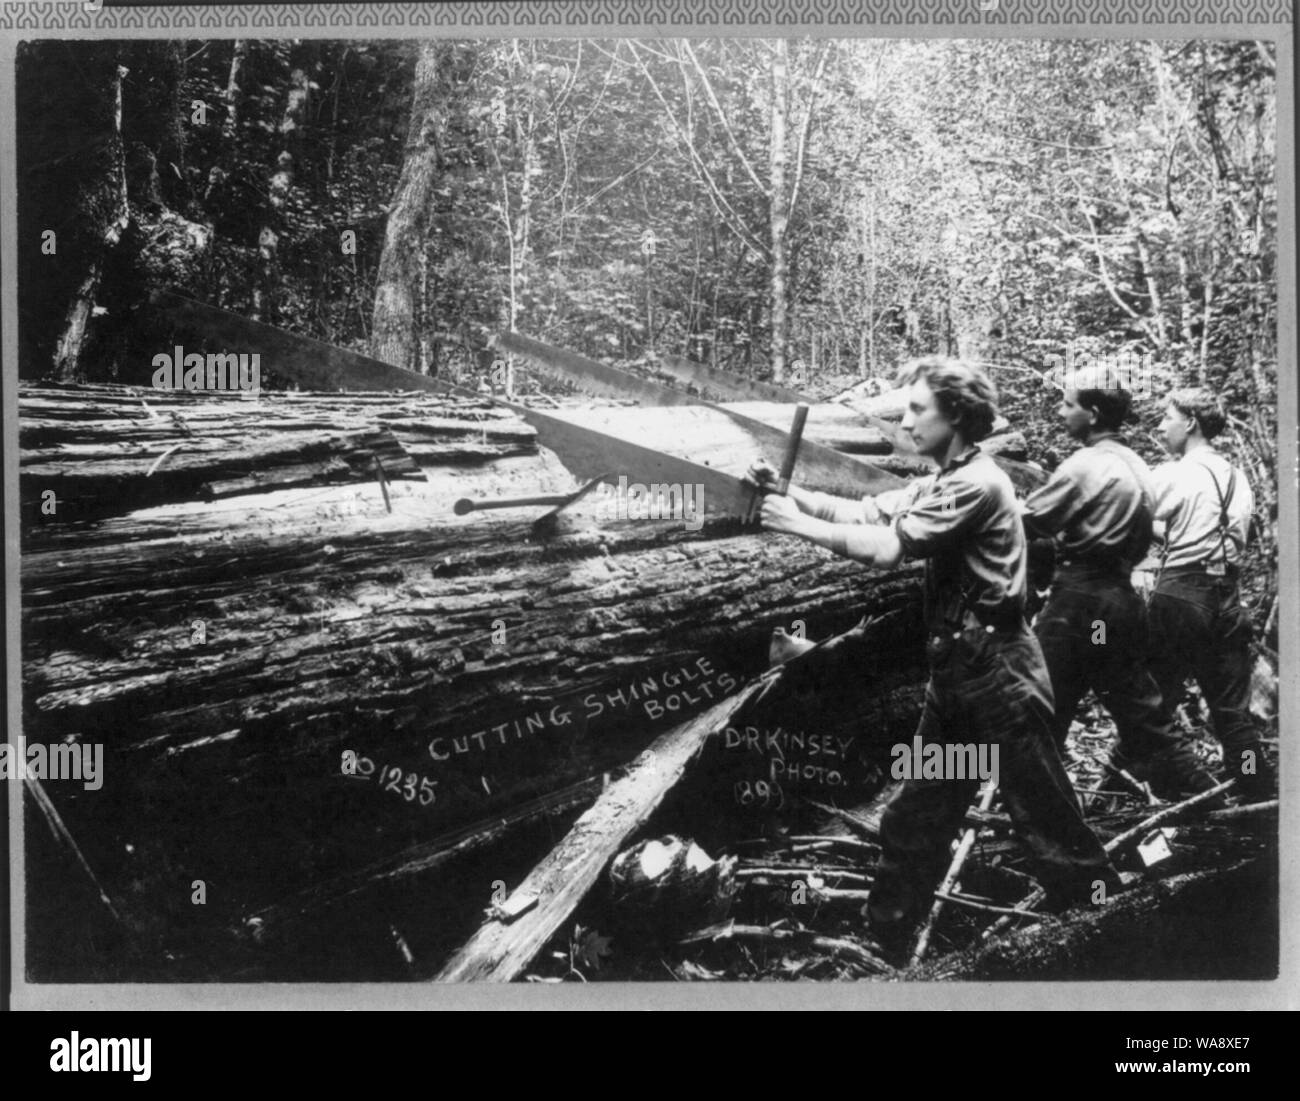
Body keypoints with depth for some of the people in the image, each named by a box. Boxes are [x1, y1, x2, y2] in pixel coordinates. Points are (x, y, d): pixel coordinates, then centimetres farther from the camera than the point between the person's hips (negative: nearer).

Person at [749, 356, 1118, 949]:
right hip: (955, 673, 9)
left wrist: (798, 525, -15)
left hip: (999, 673, -9)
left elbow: (887, 546, -22)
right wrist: (788, 491, -4)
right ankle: (882, 936, 25)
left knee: (1045, 818, -1)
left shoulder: (977, 484, -17)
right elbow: (863, 512, 9)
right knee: (914, 817, 15)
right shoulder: (942, 483, 14)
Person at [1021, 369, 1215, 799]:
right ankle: (1202, 796, 17)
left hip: (1080, 598, -8)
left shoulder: (1084, 466, -13)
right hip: (1122, 597, 8)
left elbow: (1028, 522, -12)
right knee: (1139, 708, 14)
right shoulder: (1138, 467, 13)